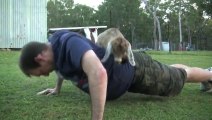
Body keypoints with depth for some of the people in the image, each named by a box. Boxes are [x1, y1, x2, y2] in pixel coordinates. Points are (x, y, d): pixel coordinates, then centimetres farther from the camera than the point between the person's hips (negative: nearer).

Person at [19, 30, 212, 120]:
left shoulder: (69, 43, -40)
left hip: (135, 69, -9)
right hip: (126, 68, 9)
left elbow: (99, 73, -58)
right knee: (170, 72, 32)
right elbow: (63, 65, 16)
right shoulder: (54, 43, -10)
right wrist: (57, 88, 18)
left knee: (180, 77, 16)